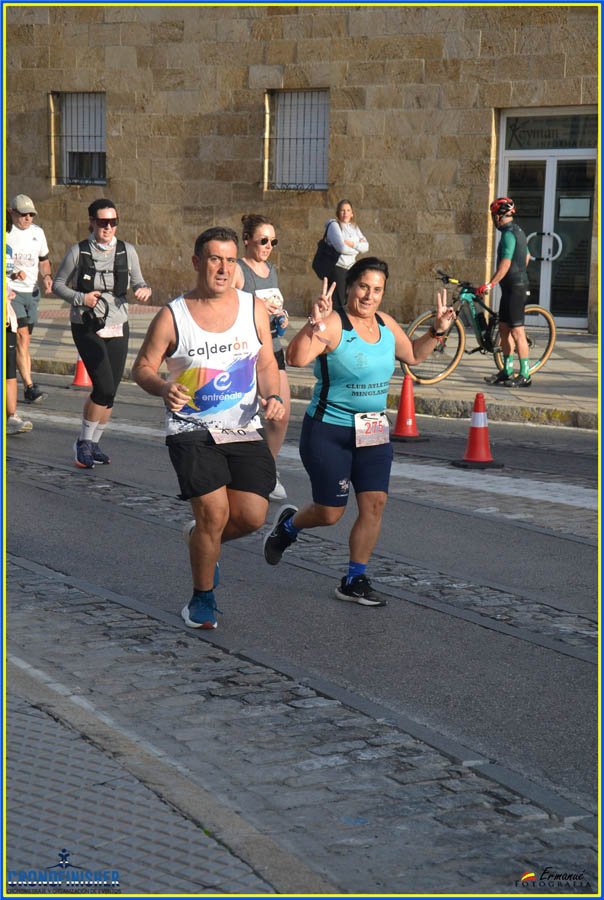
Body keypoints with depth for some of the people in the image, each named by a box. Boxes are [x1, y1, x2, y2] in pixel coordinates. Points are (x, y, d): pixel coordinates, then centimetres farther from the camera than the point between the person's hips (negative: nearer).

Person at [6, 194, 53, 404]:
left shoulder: (37, 232, 10)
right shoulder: (6, 232, -7)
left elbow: (44, 259, 22)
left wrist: (46, 276, 2)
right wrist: (12, 273, -19)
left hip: (31, 292, 6)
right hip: (11, 291, -6)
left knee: (24, 341, 10)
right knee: (22, 338, -14)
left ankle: (28, 386, 16)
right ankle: (29, 387, -18)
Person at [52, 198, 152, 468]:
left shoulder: (127, 251, 2)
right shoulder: (78, 252, -6)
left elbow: (138, 282, 10)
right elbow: (58, 284, 1)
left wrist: (144, 290, -13)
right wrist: (80, 298, -16)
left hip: (118, 328, 4)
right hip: (87, 329, -4)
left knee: (110, 392, 7)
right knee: (104, 386, -17)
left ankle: (93, 444, 24)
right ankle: (83, 442, 0)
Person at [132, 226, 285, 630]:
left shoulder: (254, 308, 3)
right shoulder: (172, 316, -5)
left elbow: (266, 362, 11)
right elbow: (143, 367, 1)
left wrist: (271, 396, -9)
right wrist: (164, 389, -20)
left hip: (244, 430, 3)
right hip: (192, 431, -3)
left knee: (252, 516, -5)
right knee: (214, 513, -13)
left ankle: (202, 539, 31)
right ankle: (202, 599, 11)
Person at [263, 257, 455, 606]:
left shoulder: (386, 324, 6)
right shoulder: (332, 324, -17)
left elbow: (413, 355, 24)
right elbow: (297, 358, -32)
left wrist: (438, 331, 12)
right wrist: (315, 324, -43)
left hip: (373, 431, 6)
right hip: (328, 431, -6)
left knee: (375, 503, -3)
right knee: (331, 512, 1)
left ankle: (354, 580, 10)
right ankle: (288, 524, 36)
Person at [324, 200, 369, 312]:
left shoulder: (354, 228, 15)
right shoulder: (334, 225, -5)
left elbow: (366, 246, 5)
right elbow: (342, 247, -17)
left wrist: (353, 244, -13)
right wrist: (358, 248, -2)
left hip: (351, 268, 7)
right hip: (337, 268, -6)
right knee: (337, 303, -6)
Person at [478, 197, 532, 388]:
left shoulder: (509, 234, -16)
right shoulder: (517, 231, 15)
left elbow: (505, 264, -25)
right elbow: (527, 256, 28)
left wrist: (490, 284, -26)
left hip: (515, 288, -10)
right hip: (511, 288, 10)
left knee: (517, 331, -8)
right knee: (504, 329, 13)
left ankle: (525, 375, -5)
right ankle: (507, 371, 19)